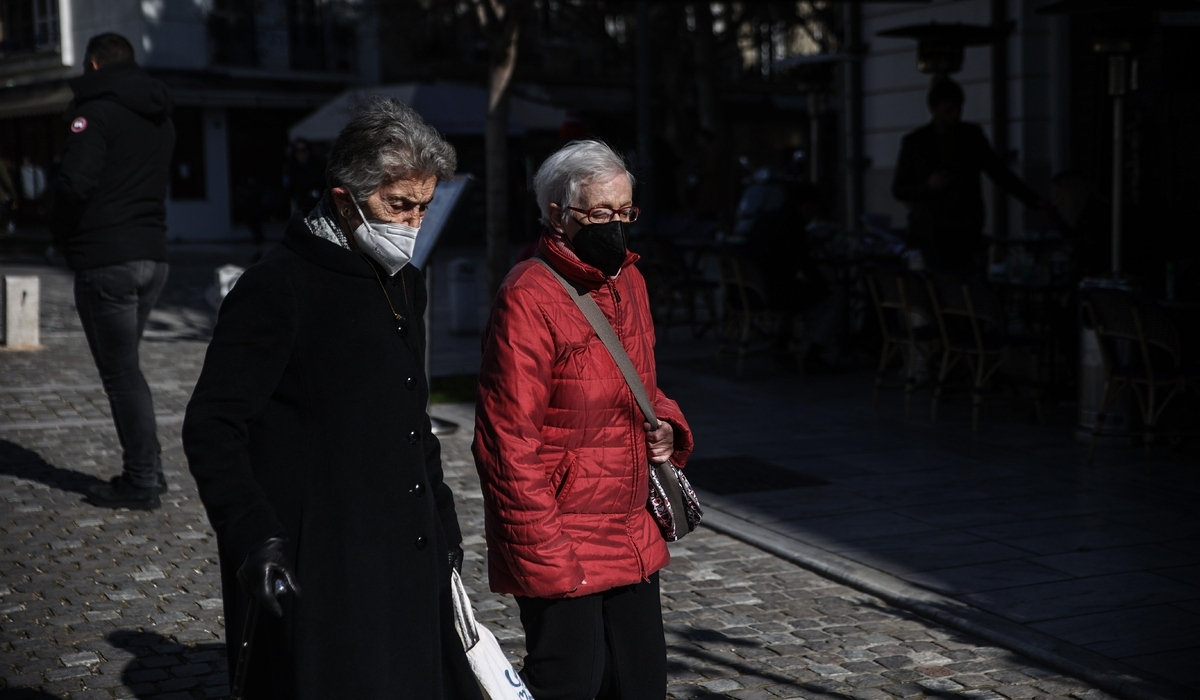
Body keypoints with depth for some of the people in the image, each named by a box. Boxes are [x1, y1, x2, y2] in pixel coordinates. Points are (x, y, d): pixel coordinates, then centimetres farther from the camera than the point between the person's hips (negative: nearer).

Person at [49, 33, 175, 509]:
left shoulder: (96, 111, -11)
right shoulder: (160, 117, 15)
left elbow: (76, 181, -20)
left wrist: (61, 232, -3)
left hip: (106, 260, -8)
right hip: (153, 254, 8)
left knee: (120, 371, -2)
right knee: (126, 366, 17)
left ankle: (141, 481, 2)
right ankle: (148, 469, 18)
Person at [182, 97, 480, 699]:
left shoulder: (405, 284, 13)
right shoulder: (278, 287, -12)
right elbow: (212, 427, -15)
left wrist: (442, 525, 23)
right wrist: (253, 538, -24)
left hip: (410, 566, 8)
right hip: (316, 577, -8)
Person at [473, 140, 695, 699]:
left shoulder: (627, 282, 10)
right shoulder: (528, 298, -17)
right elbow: (508, 442, -19)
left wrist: (666, 426, 1)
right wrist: (547, 556, -19)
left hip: (634, 542, 8)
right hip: (563, 552, -8)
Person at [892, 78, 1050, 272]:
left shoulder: (971, 136, 9)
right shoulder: (914, 143, 2)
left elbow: (999, 172, 12)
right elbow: (899, 190, 4)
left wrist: (1033, 200, 3)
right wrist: (928, 186, -14)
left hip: (966, 234, 2)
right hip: (931, 238, -2)